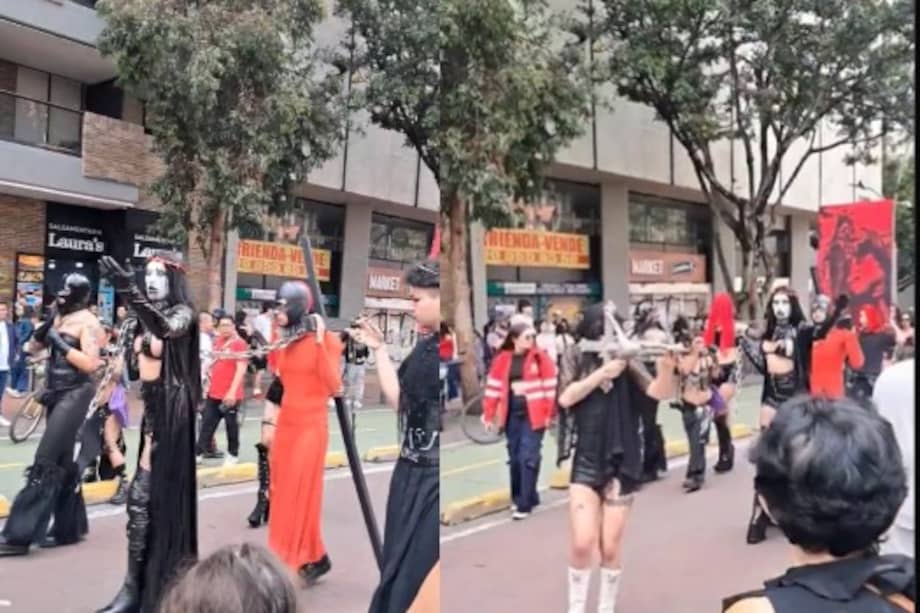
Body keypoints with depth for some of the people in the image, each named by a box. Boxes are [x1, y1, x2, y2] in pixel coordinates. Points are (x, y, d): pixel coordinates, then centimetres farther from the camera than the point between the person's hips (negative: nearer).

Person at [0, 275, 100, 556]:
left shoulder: (87, 321, -10)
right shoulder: (60, 317, 12)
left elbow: (91, 364, -18)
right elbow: (33, 347, 12)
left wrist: (59, 342, -17)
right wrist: (48, 324, -1)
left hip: (76, 394, -8)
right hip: (57, 393, 8)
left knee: (46, 461, -9)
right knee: (62, 462, 12)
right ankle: (69, 528, 22)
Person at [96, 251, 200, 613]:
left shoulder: (182, 313, -11)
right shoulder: (147, 318, 11)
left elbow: (165, 329, -34)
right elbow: (139, 361, 15)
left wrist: (129, 291, -44)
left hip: (171, 412, -7)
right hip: (151, 410, 7)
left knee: (143, 496, -8)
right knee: (162, 493, 15)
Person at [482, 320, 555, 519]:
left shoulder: (540, 357, -5)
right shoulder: (503, 359, 2)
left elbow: (550, 386, -4)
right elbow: (494, 386, 5)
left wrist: (549, 414, -7)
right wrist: (488, 414, 2)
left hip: (533, 415, -3)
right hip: (512, 415, 3)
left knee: (528, 458, -6)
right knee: (515, 458, 11)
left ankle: (525, 504, 0)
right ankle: (519, 497, 26)